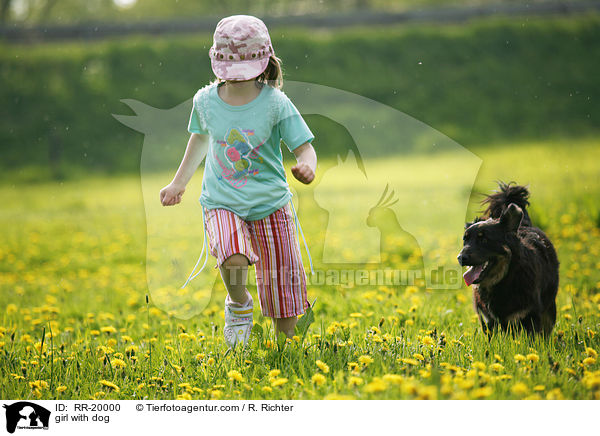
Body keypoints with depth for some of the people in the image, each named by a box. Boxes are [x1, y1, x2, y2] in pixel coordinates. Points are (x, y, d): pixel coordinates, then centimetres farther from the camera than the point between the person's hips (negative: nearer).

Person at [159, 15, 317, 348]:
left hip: (270, 203, 0)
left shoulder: (275, 103, -11)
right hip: (221, 204, 0)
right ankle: (239, 304, 0)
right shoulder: (206, 101, -3)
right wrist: (179, 183, 25)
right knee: (233, 258, -33)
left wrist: (306, 166, -34)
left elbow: (305, 147, -10)